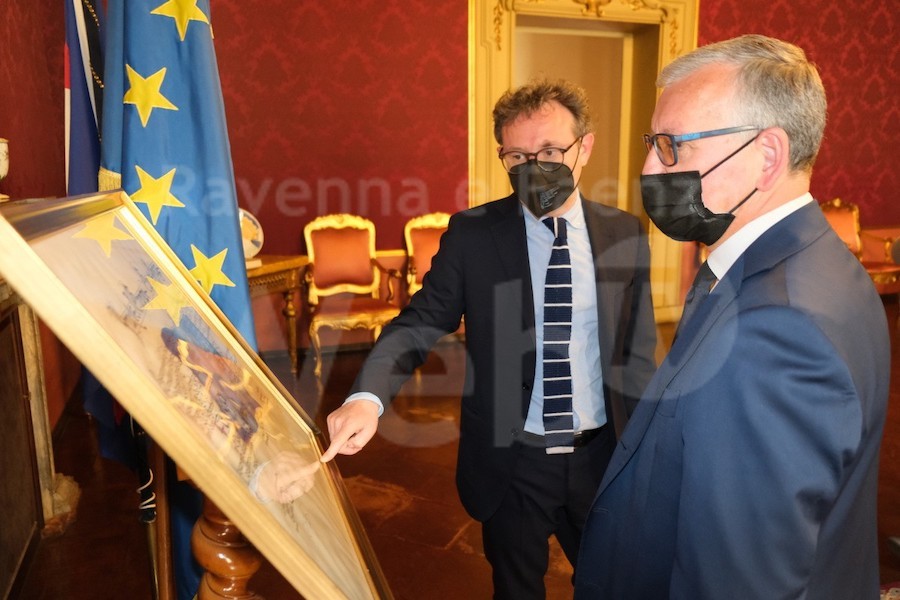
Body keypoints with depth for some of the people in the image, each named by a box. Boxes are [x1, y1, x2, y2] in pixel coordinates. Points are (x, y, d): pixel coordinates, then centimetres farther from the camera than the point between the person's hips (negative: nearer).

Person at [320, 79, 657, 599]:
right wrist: (368, 396, -31)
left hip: (601, 457, 2)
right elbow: (422, 321, -13)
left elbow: (638, 351, 2)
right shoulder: (472, 233, -10)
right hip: (512, 461, -1)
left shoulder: (625, 234, -3)